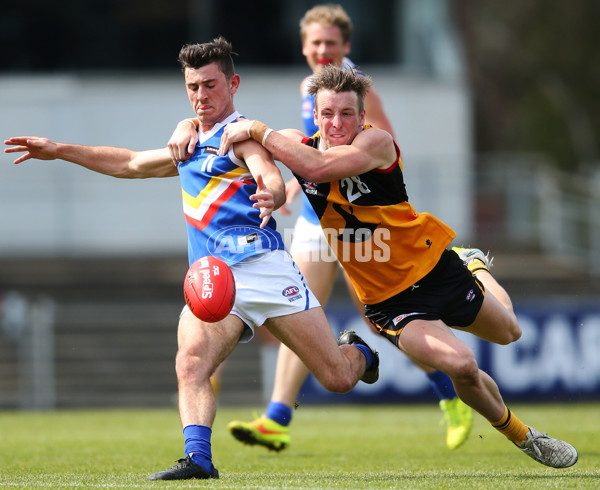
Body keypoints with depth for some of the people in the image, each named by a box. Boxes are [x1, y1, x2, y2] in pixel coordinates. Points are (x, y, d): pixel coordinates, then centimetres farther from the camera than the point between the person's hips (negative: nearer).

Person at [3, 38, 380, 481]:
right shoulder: (191, 145, 25)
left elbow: (273, 180, -19)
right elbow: (131, 164, 39)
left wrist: (270, 198, -44)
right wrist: (60, 151, 35)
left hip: (261, 264, -5)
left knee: (338, 378, -1)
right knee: (190, 364, -26)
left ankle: (357, 352, 34)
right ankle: (198, 459, -37)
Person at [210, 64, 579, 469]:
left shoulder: (377, 143, -24)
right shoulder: (297, 144, -11)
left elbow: (317, 166, -40)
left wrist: (256, 129, -33)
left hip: (436, 267, 0)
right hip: (389, 299, 0)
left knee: (508, 331, 25)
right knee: (460, 364, -24)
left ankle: (474, 265, 59)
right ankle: (519, 434, 5)